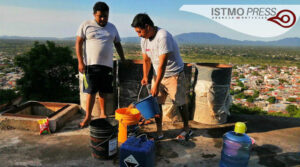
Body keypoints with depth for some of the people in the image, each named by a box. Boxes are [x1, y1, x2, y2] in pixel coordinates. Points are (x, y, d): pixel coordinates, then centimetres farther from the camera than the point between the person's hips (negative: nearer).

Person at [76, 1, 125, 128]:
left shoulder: (112, 27, 14)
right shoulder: (86, 25, 3)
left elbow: (118, 44, 20)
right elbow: (78, 43, -1)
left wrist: (123, 60, 15)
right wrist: (80, 62, -9)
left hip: (107, 65, 3)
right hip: (91, 64, -3)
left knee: (104, 91, 7)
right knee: (91, 91, -3)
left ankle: (103, 113, 22)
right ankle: (88, 117, 7)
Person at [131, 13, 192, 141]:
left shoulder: (163, 37, -26)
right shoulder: (144, 40, 0)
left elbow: (162, 64, -29)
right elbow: (146, 60, 9)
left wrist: (156, 85, -28)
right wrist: (145, 76, -6)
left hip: (174, 74, -7)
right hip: (158, 74, 7)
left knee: (180, 104, 4)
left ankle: (187, 129, 25)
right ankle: (159, 132, 16)